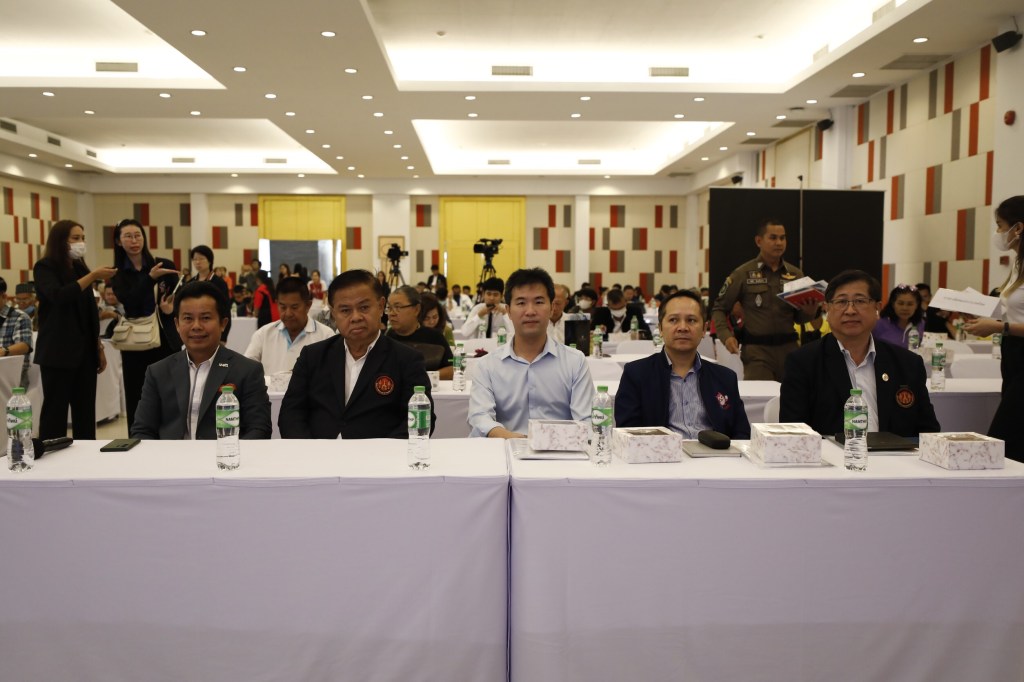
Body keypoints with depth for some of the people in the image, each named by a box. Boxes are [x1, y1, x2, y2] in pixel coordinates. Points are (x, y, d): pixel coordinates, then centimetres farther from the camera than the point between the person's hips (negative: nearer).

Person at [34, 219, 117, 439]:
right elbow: (59, 296, -22)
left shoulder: (80, 268, 14)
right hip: (58, 353, -6)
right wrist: (93, 276, -25)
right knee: (56, 409, -4)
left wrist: (99, 347, 14)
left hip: (85, 351, 6)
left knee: (86, 410, 6)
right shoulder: (45, 267, -3)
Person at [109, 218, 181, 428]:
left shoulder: (164, 265, 2)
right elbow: (128, 301, -12)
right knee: (136, 399, 4)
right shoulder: (117, 274, 4)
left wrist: (171, 309, -16)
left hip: (166, 339, -1)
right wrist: (150, 277, -24)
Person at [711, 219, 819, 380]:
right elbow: (719, 309, 3)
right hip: (757, 350, -4)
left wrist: (809, 312, -7)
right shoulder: (743, 273, -1)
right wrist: (726, 335, -13)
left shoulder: (795, 274, 9)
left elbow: (798, 318, 15)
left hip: (789, 349, 4)